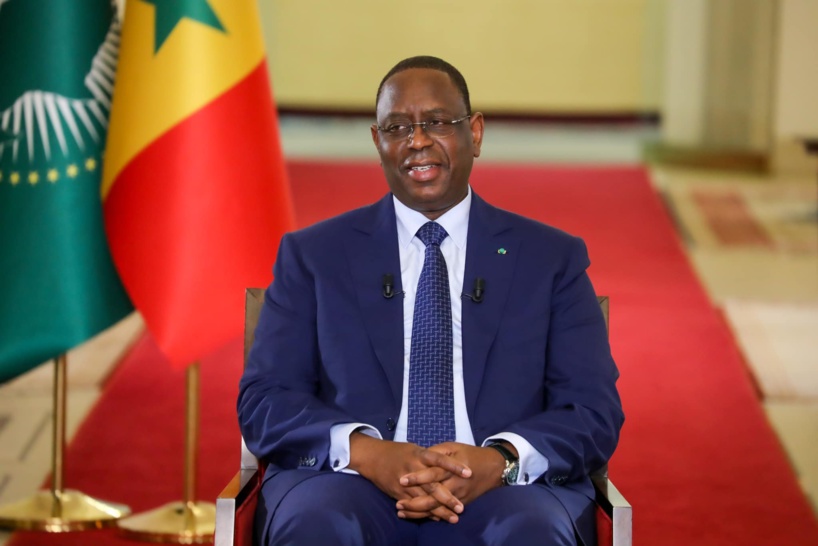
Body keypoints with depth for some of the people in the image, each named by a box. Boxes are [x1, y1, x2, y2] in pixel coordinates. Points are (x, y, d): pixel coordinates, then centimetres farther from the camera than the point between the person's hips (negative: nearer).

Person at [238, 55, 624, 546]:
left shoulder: (553, 258, 14)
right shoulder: (313, 255, 14)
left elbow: (595, 413, 6)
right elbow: (264, 402, 5)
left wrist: (501, 460, -17)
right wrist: (366, 452, -16)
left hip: (505, 493, 0)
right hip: (351, 486, 0)